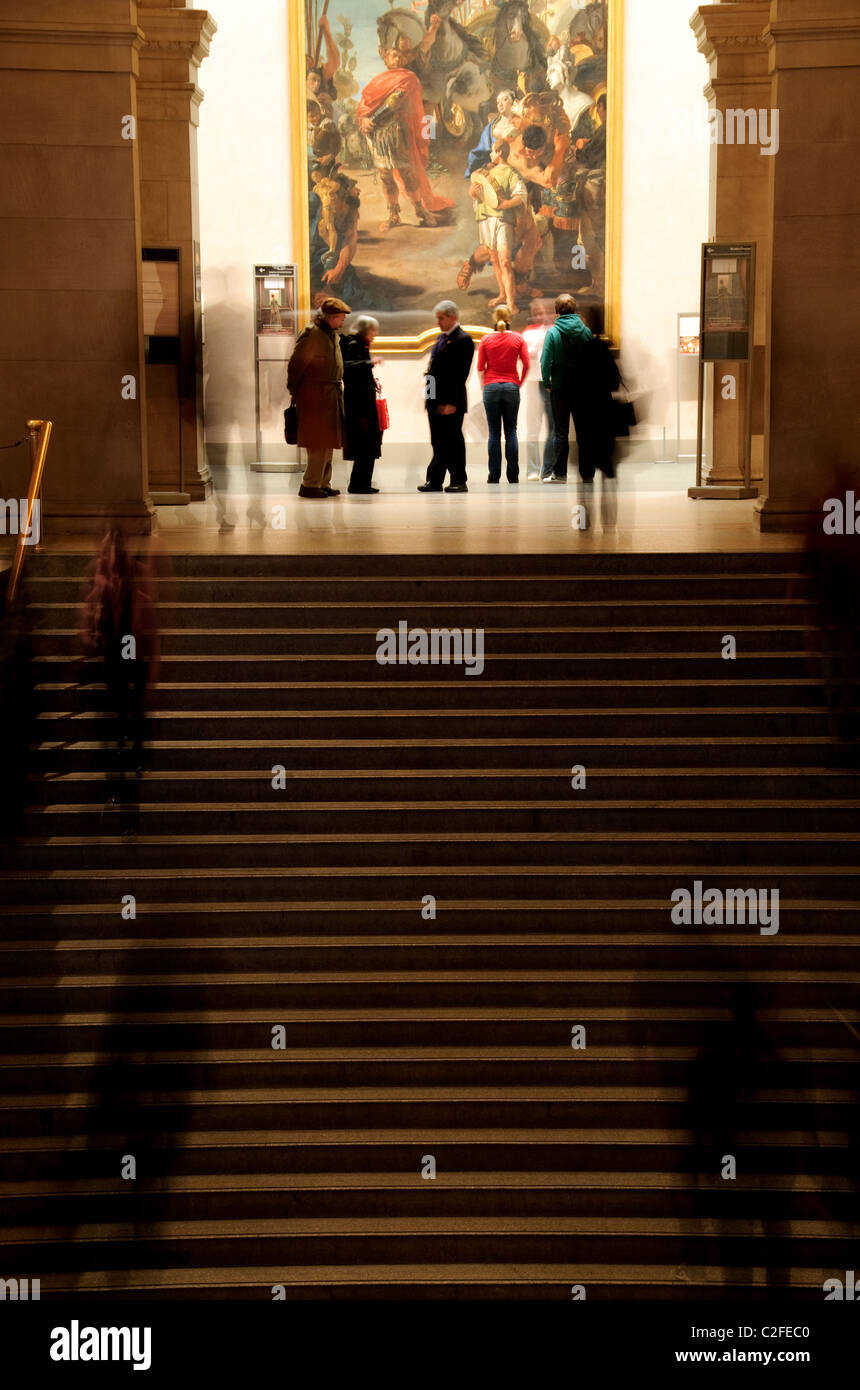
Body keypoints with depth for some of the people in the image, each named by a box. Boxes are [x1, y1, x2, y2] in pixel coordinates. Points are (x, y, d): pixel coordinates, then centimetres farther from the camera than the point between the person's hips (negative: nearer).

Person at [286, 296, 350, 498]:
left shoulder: (334, 335, 15)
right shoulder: (311, 334, -14)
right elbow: (296, 364, -13)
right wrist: (294, 391, -10)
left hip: (332, 396, 9)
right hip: (315, 396, -9)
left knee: (328, 441, 12)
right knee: (318, 442, -8)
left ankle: (323, 483, 19)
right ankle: (310, 485, -3)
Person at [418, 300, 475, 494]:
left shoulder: (463, 340, -10)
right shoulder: (441, 337, 18)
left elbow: (461, 373, -16)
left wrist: (452, 403, -20)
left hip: (450, 402, -8)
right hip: (435, 400, 8)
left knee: (452, 441, -3)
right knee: (439, 442, 10)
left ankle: (458, 481, 4)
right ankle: (435, 481, 14)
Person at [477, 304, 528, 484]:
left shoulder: (486, 339, 0)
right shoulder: (517, 339, 1)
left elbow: (480, 367, 0)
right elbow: (526, 365, -1)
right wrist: (520, 383, 13)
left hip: (491, 387, 0)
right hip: (511, 387, 0)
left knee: (494, 433, 2)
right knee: (511, 432, 5)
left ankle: (494, 475, 0)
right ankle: (513, 475, 4)